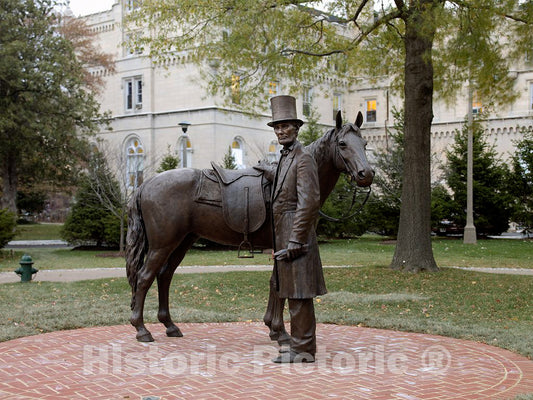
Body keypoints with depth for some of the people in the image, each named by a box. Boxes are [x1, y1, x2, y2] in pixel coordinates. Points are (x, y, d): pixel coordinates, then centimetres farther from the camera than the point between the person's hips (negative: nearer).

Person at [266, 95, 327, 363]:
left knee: (298, 295, -5)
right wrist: (282, 241, 19)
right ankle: (300, 348, 21)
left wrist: (295, 241, -21)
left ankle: (303, 350, 2)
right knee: (293, 294, 13)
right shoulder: (285, 158, 18)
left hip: (295, 236, -10)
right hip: (283, 236, 10)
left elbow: (308, 203, -20)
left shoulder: (303, 159, -12)